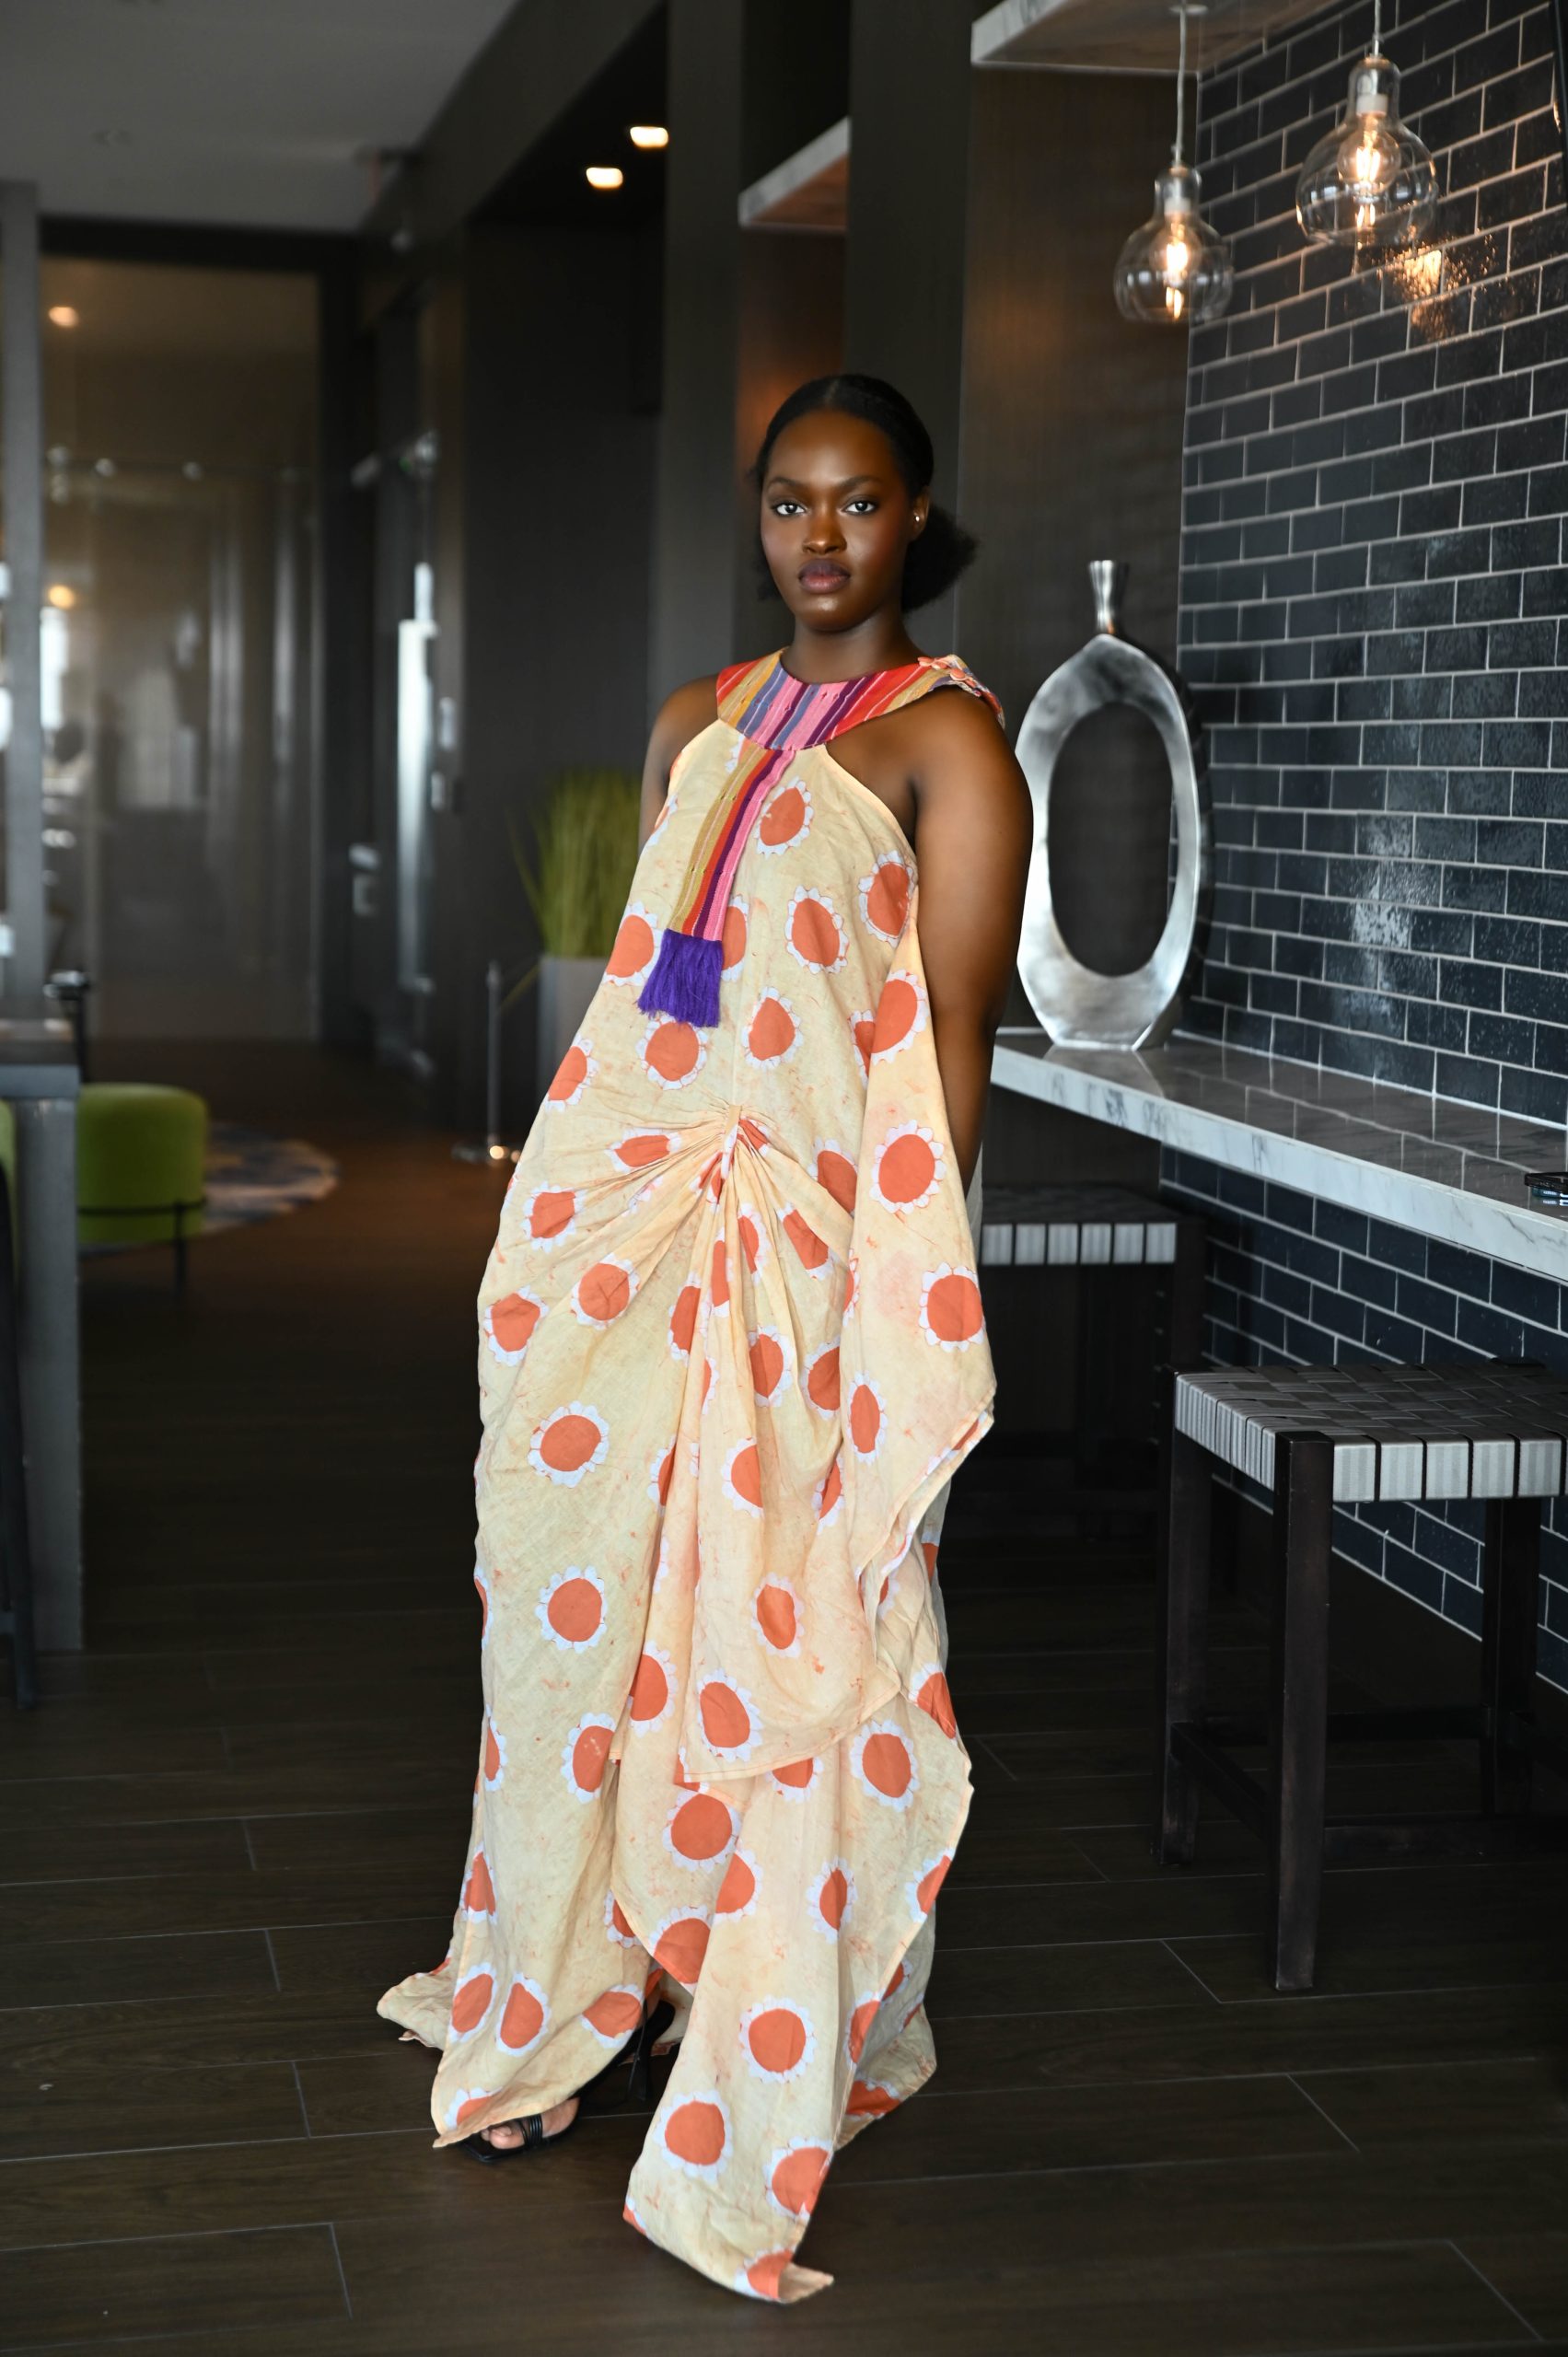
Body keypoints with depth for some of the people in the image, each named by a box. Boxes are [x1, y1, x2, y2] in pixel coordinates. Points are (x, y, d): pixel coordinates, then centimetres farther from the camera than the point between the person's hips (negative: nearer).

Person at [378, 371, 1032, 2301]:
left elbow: (951, 1037, -7)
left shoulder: (948, 737, -2)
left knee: (778, 1627, -1)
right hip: (622, 1201, 6)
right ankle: (567, 2000, 24)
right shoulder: (696, 724, 17)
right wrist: (579, 1202, 15)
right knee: (581, 1588, 7)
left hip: (807, 1232, -6)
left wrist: (914, 1290, -13)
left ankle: (773, 2046, 14)